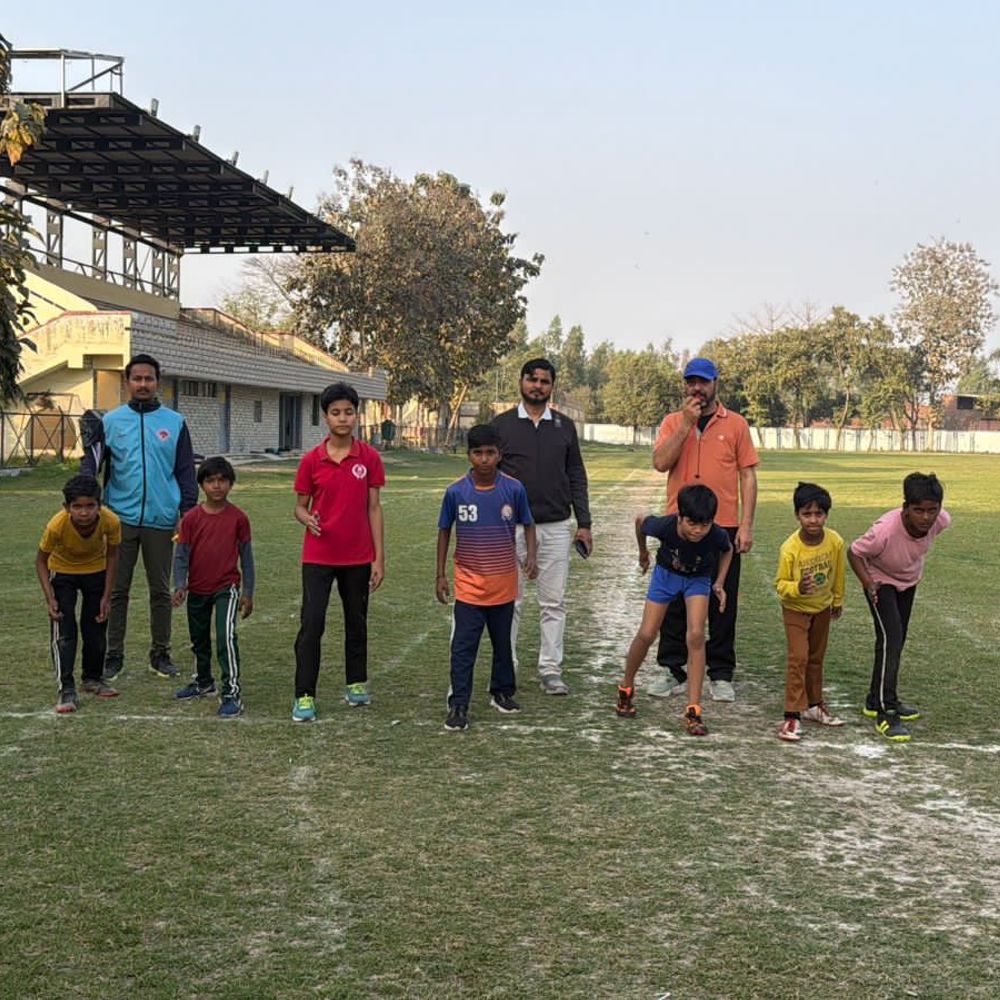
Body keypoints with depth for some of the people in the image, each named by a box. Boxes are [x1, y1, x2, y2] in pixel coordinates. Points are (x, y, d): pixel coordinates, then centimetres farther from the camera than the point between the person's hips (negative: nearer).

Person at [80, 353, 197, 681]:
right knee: (117, 590, 6)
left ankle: (161, 653, 20)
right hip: (121, 518, 0)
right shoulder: (111, 421, 4)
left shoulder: (174, 422, 4)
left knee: (161, 591, 9)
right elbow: (91, 463, 3)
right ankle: (114, 655, 16)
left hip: (161, 520, 0)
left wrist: (189, 514, 0)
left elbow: (186, 472, 6)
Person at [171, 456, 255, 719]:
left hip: (226, 587, -3)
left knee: (226, 636, -18)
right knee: (199, 639, 19)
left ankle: (232, 692, -15)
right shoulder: (191, 518, -5)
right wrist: (179, 586, -16)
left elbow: (246, 556, 0)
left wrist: (248, 592, 1)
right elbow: (181, 555, -3)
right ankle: (203, 682, 41)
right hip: (197, 589, 3)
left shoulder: (238, 518, -7)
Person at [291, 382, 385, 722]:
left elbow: (373, 508, 1)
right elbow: (300, 505, 5)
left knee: (356, 621, 14)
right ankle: (304, 696, -2)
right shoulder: (311, 460, -3)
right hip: (318, 556, -1)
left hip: (358, 557, 1)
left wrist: (379, 558, -1)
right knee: (311, 624, -7)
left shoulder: (369, 458, -2)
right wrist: (306, 518, -20)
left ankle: (356, 684, 30)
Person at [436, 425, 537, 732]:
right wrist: (440, 575, 3)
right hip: (468, 585, -1)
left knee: (502, 642, 16)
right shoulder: (456, 491, -8)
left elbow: (527, 525, 5)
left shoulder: (513, 489, -8)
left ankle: (502, 692, 34)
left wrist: (531, 556, -13)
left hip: (504, 584, 2)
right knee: (463, 646, -5)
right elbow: (444, 531, 4)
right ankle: (458, 706, 0)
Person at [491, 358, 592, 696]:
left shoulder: (564, 426, 10)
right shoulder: (502, 424, 4)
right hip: (511, 526, -2)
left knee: (554, 602, 2)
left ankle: (551, 670, 9)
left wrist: (584, 522, 7)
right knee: (510, 601, 3)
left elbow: (576, 477, 12)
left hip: (555, 527, 2)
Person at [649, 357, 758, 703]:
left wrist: (747, 526, -5)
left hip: (723, 528, -1)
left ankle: (720, 676, 13)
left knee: (723, 603, 4)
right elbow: (660, 463, -9)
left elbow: (748, 476, 2)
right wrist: (686, 423, -13)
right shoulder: (672, 422, 7)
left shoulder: (735, 424, 4)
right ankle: (673, 672, 15)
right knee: (674, 601, 6)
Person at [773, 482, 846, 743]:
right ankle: (792, 715, -10)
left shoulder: (835, 542, -18)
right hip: (796, 609, -4)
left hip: (823, 607, 4)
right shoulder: (790, 548, -28)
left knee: (816, 657, 17)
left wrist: (838, 600, 13)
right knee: (798, 657, -14)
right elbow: (780, 583, -19)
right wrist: (797, 588, -40)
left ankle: (813, 705, 33)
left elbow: (838, 574, 0)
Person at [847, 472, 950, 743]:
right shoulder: (885, 530, -42)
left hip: (909, 581, 6)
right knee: (891, 639, -19)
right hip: (881, 581, -6)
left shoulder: (941, 520, -28)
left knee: (897, 641, 16)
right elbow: (854, 552, -24)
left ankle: (878, 700, 34)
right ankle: (886, 713, -14)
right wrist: (868, 583, -36)